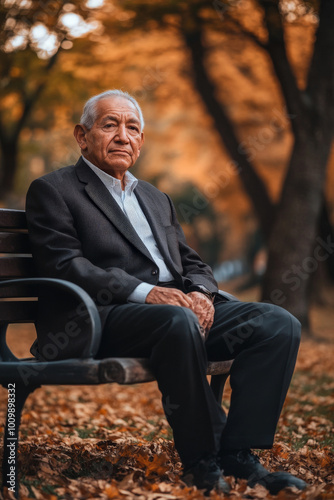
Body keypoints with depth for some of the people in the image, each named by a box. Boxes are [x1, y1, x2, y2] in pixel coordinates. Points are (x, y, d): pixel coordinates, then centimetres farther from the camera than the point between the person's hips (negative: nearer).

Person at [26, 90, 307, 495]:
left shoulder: (156, 199, 28)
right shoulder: (53, 191, 6)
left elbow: (192, 263, 23)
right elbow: (63, 266, -8)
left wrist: (199, 293, -4)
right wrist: (144, 292, -20)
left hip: (179, 307, 7)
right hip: (100, 321, -7)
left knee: (279, 323, -14)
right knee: (178, 321, -38)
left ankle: (237, 453, -17)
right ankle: (202, 461, -22)